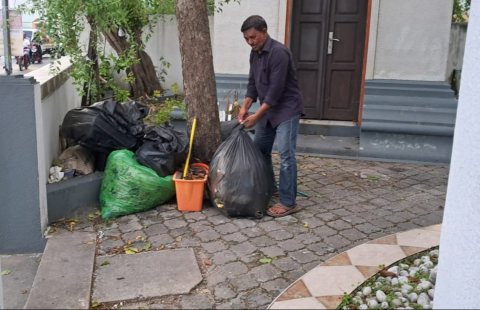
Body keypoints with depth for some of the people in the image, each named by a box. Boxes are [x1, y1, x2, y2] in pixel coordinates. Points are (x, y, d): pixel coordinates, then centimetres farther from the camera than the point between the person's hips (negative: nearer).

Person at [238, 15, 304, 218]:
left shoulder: (278, 52, -22)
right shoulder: (255, 53, 7)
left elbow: (276, 89, -25)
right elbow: (253, 83, 12)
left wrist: (257, 115, -22)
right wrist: (245, 107, -1)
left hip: (286, 109, -9)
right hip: (268, 109, 9)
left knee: (285, 155, -11)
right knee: (259, 150, 14)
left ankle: (288, 203, -6)